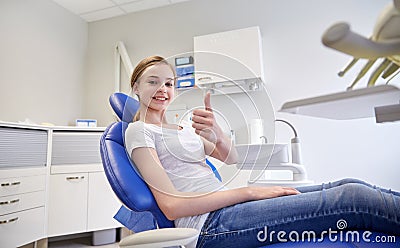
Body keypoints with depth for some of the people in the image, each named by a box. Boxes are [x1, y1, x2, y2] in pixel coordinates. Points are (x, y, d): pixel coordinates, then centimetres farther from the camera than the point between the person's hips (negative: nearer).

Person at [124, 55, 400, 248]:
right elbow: (172, 206, -15)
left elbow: (231, 158, 9)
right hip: (211, 225, -7)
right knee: (353, 199, -17)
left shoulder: (180, 128, 20)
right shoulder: (139, 131, -3)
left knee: (348, 186, -2)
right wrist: (249, 192, -14)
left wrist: (216, 134, -14)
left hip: (228, 204, 8)